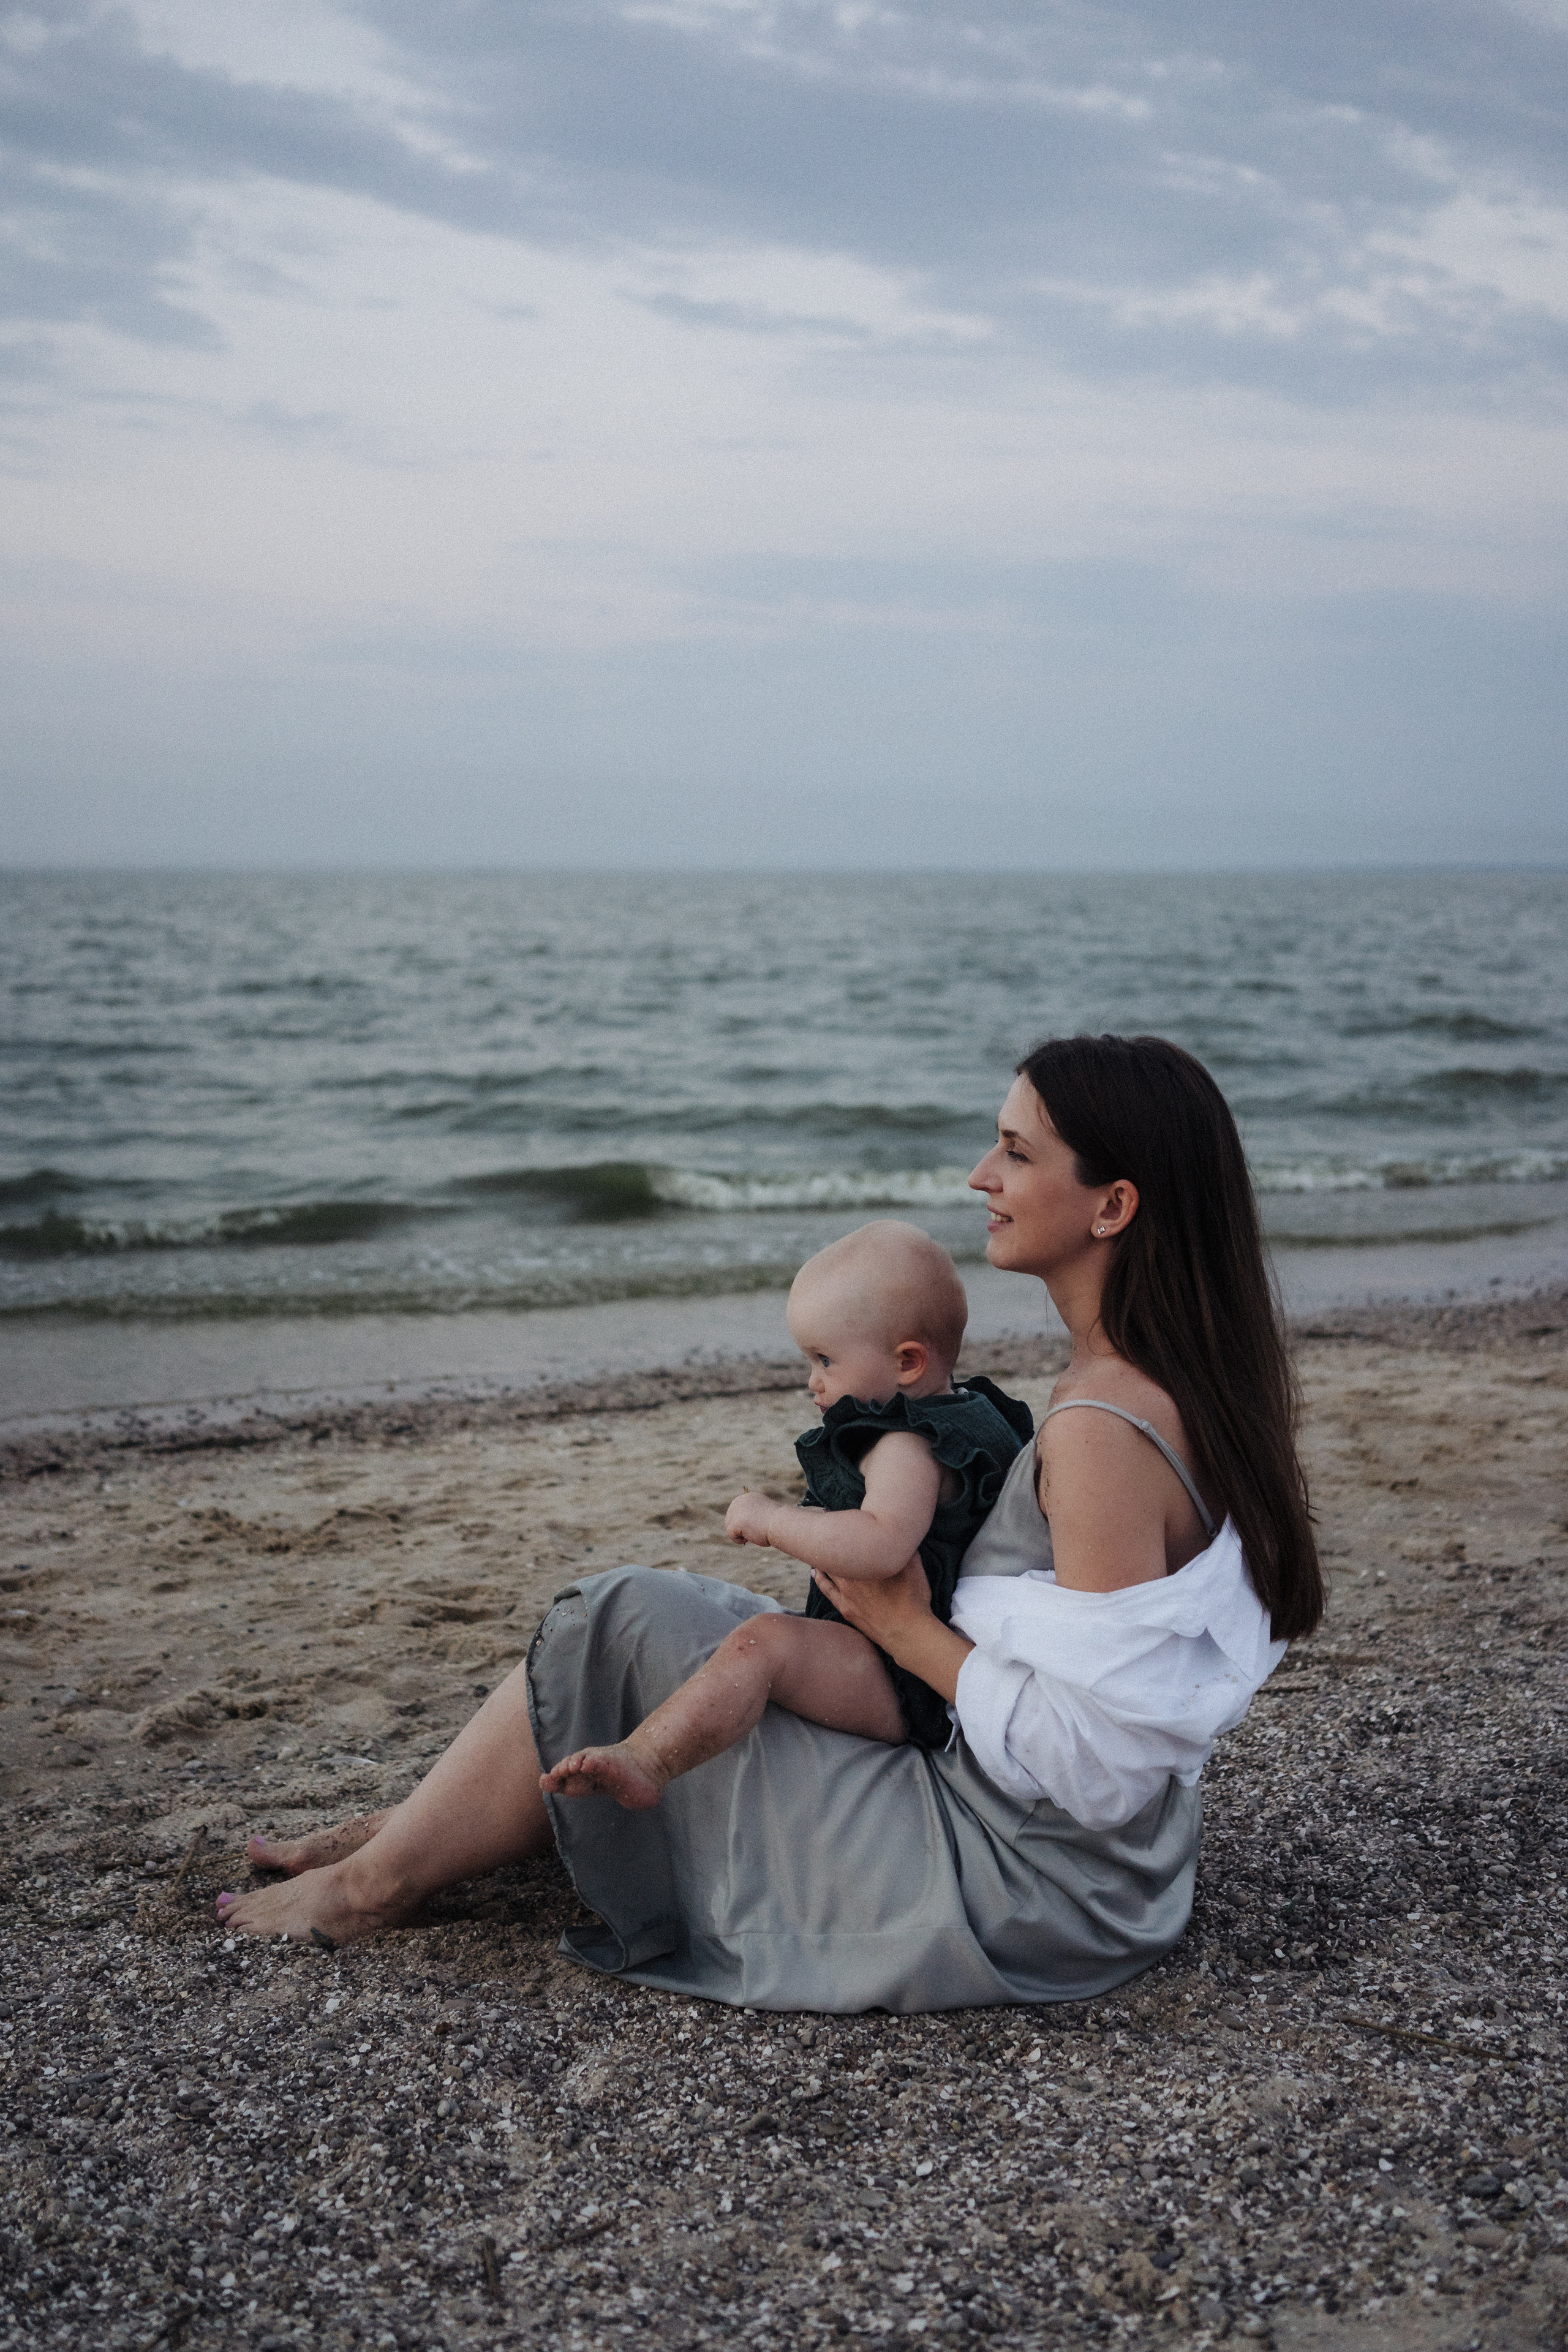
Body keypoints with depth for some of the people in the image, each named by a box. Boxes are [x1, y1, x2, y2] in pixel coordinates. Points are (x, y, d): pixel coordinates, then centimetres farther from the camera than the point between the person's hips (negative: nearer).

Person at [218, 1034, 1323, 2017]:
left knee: (626, 1626, -4)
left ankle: (382, 1879, 15)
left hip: (1024, 1892, -9)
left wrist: (908, 1629, -16)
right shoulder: (1181, 1382, 2)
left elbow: (1095, 1757, -27)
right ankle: (419, 1830, 28)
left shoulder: (1104, 1433, -28)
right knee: (695, 1611, 17)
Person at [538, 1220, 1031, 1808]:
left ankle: (642, 1762, -40)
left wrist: (773, 1520, -28)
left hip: (901, 1688, -12)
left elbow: (880, 1548, -39)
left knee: (761, 1643, -29)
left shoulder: (906, 1448, -21)